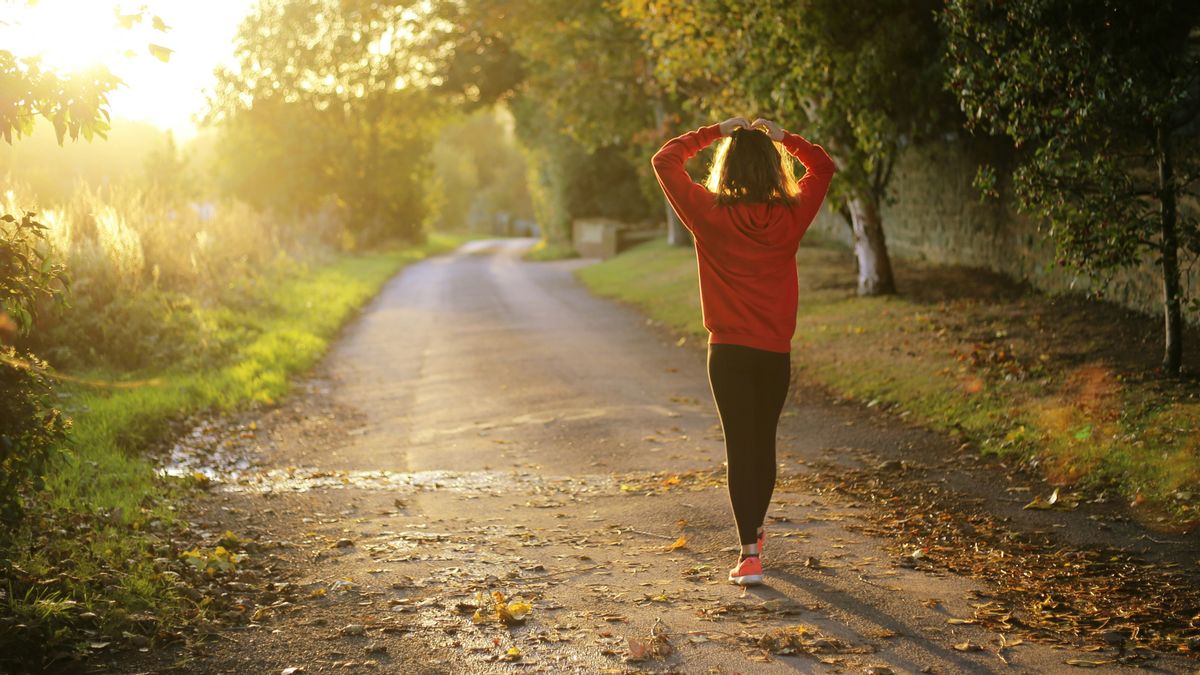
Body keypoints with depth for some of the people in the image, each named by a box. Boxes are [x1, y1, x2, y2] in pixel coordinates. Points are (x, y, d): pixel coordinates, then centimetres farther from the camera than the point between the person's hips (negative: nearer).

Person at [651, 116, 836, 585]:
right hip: (776, 352, 3)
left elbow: (665, 160, 2)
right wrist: (782, 137, 11)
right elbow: (822, 167, 15)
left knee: (740, 447, -2)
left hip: (729, 352, -2)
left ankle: (749, 554, -10)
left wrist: (714, 132, 5)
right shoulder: (791, 216, -3)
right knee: (764, 443, 17)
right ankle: (754, 532, 36)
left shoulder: (710, 214, -9)